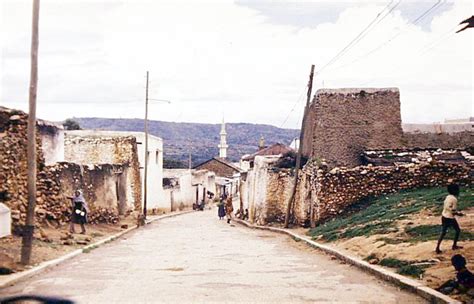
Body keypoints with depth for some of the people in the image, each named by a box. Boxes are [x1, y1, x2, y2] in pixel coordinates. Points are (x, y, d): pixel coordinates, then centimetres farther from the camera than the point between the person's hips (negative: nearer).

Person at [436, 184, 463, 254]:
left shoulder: (448, 197, 6)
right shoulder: (454, 199, -19)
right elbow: (453, 211, -22)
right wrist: (458, 213, -5)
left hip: (444, 216, 8)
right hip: (450, 218, -8)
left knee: (443, 233, 13)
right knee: (458, 230, 14)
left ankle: (437, 248, 9)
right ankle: (454, 245, 22)